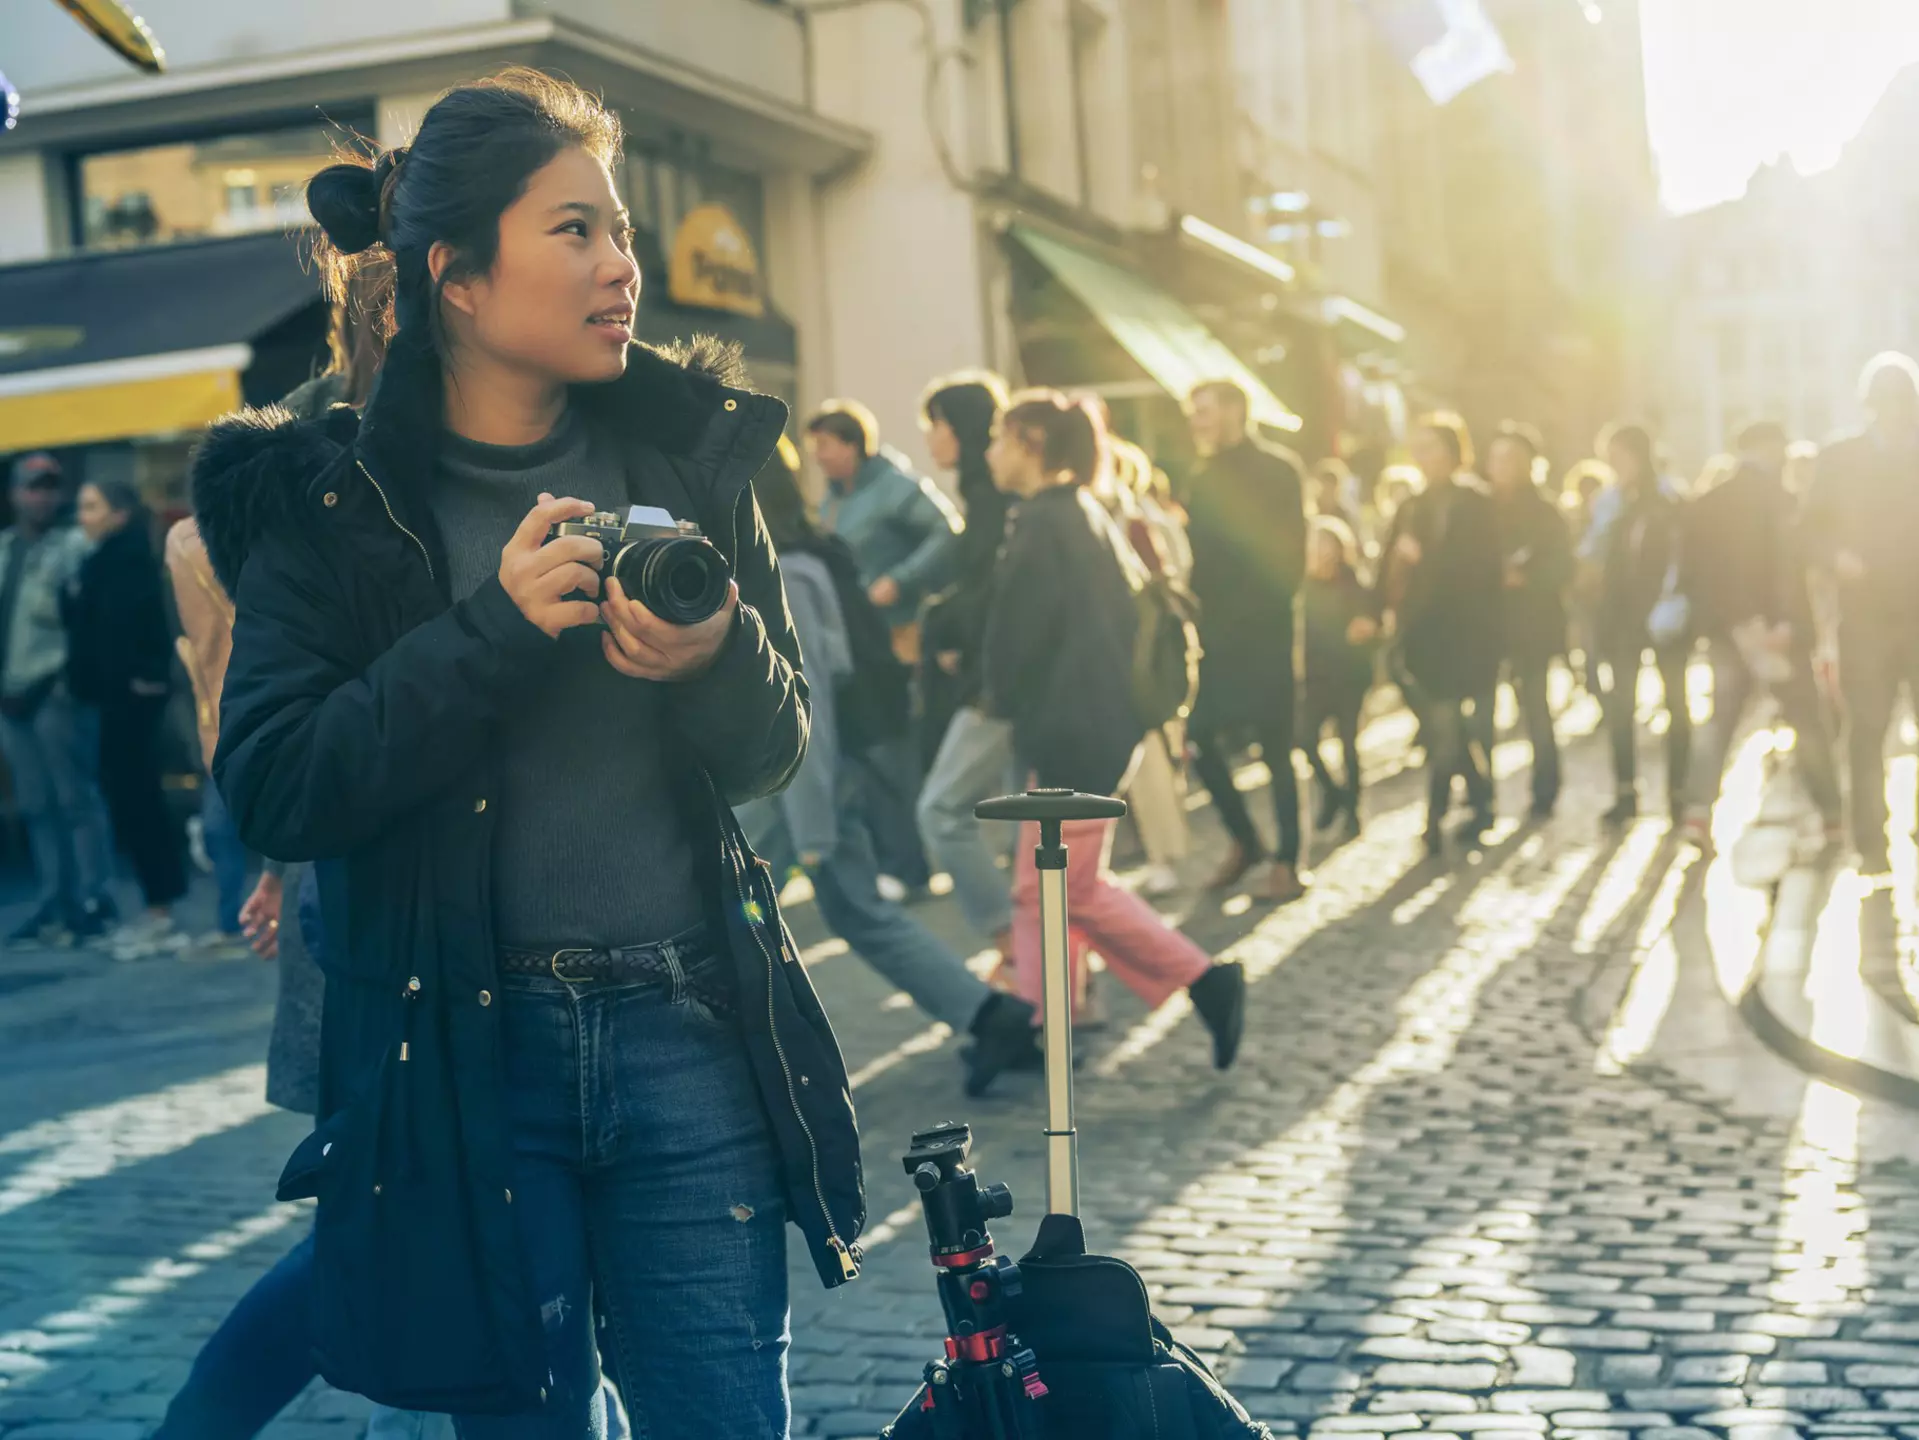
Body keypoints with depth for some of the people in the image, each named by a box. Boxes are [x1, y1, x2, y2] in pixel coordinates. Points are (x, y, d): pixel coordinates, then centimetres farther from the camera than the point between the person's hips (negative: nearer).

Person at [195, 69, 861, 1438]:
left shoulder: (688, 449, 5)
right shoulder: (330, 498, -3)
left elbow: (773, 753, 7)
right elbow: (274, 788, -11)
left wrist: (721, 661, -16)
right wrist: (493, 629, -19)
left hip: (687, 1029, 2)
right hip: (463, 1052, -2)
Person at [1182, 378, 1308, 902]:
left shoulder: (1276, 470, -4)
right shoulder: (1205, 479, 14)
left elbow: (1289, 552, -10)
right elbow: (1201, 554, 13)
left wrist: (1262, 610, -17)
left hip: (1262, 632, -6)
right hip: (1216, 632, 6)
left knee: (1275, 747, -1)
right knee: (1201, 740, 2)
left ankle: (1287, 864, 7)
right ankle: (1243, 839, 20)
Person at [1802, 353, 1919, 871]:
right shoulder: (1839, 459, 8)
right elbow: (1813, 528, 4)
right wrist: (1836, 557, -15)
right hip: (1866, 614, 0)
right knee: (1867, 732, 1)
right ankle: (1872, 844, 5)